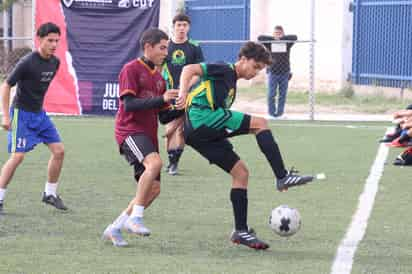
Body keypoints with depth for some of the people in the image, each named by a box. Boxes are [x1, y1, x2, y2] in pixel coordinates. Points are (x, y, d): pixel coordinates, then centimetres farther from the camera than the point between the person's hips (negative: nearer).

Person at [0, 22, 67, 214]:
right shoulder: (27, 63, -19)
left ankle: (50, 193, 15)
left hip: (39, 113, 7)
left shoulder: (55, 62, 2)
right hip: (21, 112, -7)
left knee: (59, 150, 2)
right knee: (18, 155, -14)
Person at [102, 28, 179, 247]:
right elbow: (129, 104, -16)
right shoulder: (131, 70, -4)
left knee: (154, 188, 1)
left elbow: (162, 113, 21)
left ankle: (114, 228, 12)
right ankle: (136, 218, -28)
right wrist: (161, 99, -22)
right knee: (154, 163, -34)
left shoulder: (158, 77, 20)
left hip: (148, 135, 8)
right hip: (130, 130, -8)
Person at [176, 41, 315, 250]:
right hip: (202, 118, -10)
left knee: (240, 173, 7)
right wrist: (183, 93, -27)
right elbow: (190, 70, -11)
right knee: (260, 124, -15)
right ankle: (283, 176, -16)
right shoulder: (225, 70, 0)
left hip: (200, 135, 10)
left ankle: (241, 231, 6)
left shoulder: (231, 83, 27)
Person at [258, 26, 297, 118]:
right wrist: (273, 38, -13)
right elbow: (260, 38, -9)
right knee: (271, 94, -5)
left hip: (284, 73, 1)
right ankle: (271, 113, 6)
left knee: (282, 95, 4)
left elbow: (295, 37, -11)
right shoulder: (269, 43, 3)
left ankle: (280, 113, 14)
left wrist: (281, 38, -14)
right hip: (272, 72, -1)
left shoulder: (287, 43, 4)